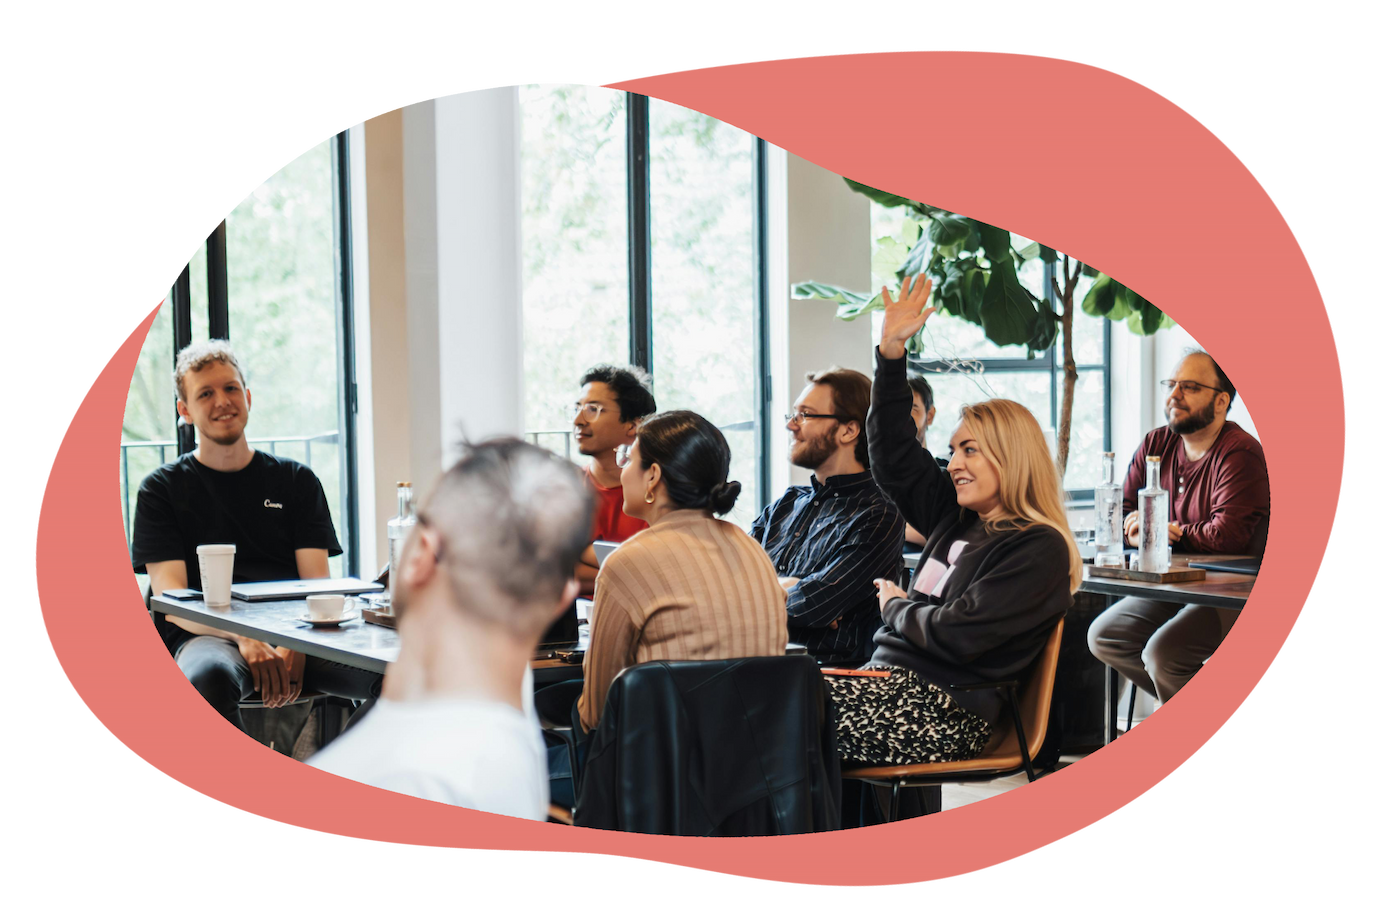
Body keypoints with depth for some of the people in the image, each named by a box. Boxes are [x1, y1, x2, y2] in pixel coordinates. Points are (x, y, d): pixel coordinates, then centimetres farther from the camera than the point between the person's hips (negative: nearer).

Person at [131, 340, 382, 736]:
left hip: (295, 639, 2)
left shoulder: (297, 480, 19)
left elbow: (318, 586, 9)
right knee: (207, 678, -41)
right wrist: (244, 639, -20)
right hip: (207, 636, -2)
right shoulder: (161, 490, 12)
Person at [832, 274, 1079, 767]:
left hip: (945, 711, -8)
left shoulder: (1039, 550, -7)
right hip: (894, 679, 8)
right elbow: (894, 456, 23)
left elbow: (958, 634, -16)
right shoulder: (957, 518, 18)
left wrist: (896, 608, 3)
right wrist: (892, 352, 18)